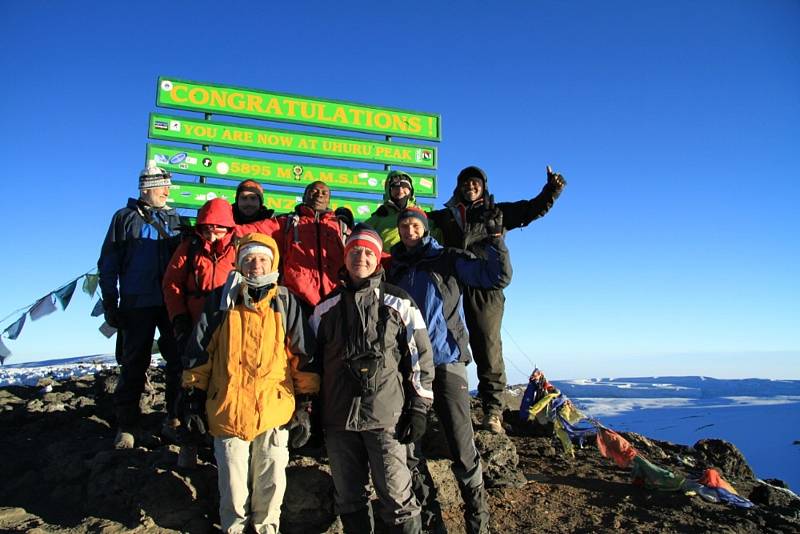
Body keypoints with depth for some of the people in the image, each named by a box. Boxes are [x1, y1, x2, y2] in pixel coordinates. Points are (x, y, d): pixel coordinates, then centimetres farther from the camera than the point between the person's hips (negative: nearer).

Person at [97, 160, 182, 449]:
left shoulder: (174, 219, 12)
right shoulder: (125, 218, 4)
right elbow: (108, 264, 3)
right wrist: (110, 305, -3)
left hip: (172, 303, 3)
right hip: (137, 305, -2)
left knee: (178, 360, 4)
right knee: (133, 364, 2)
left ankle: (176, 414, 19)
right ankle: (126, 425, 12)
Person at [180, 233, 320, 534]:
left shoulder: (286, 303, 3)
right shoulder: (220, 301, 4)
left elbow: (303, 356, 4)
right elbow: (198, 354, 8)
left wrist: (303, 405, 2)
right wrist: (192, 399, 5)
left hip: (274, 409, 0)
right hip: (227, 410, 1)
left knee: (271, 480, 11)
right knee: (232, 481, 13)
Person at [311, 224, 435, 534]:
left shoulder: (399, 303, 3)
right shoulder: (326, 308, 12)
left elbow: (420, 355, 2)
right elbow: (314, 359, 16)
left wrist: (419, 408, -3)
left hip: (386, 417, -3)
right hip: (338, 418, 3)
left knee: (396, 497, -3)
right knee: (349, 499, 13)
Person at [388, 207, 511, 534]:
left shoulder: (448, 261, 5)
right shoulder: (393, 270, 14)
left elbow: (498, 277, -4)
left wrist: (494, 238, -11)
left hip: (446, 362, -3)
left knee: (462, 448, -5)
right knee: (408, 448, 5)